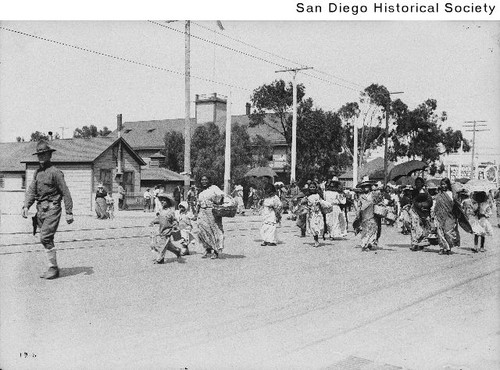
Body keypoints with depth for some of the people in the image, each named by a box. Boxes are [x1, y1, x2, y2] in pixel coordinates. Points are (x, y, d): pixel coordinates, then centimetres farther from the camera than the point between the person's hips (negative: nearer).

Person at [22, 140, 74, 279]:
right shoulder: (37, 172, 13)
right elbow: (31, 190, 11)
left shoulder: (55, 172, -10)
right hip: (40, 209, 8)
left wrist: (69, 213, -13)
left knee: (45, 238, -14)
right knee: (46, 239, 10)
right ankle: (53, 268, 18)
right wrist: (26, 206, -6)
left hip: (52, 209, -8)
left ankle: (53, 268, -5)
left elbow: (65, 193, -11)